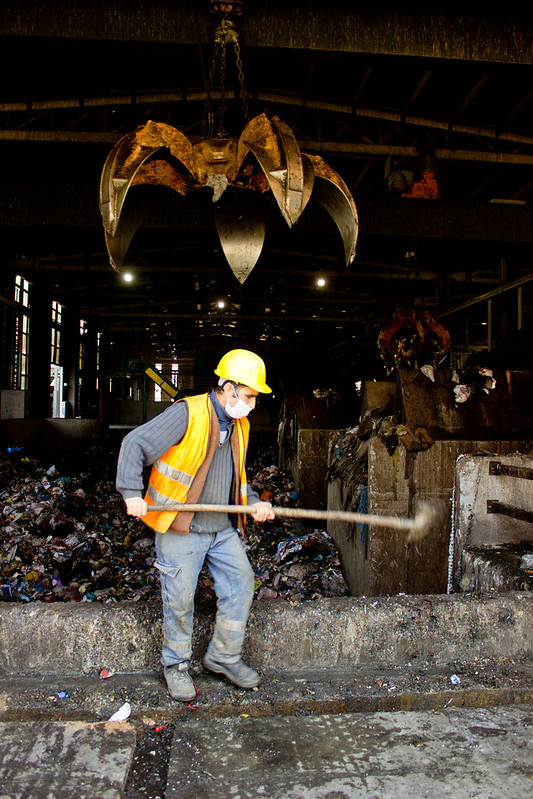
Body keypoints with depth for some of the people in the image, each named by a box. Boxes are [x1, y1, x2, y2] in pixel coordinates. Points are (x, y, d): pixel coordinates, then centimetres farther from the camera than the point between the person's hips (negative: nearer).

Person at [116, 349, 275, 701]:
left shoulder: (240, 426, 9)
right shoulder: (187, 413, -15)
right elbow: (135, 444, -14)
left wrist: (253, 502, 5)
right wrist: (133, 493, -20)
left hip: (223, 529, 7)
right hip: (181, 529, -7)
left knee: (241, 585, 5)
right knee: (180, 599, 2)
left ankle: (224, 656, 24)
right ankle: (176, 665, 25)